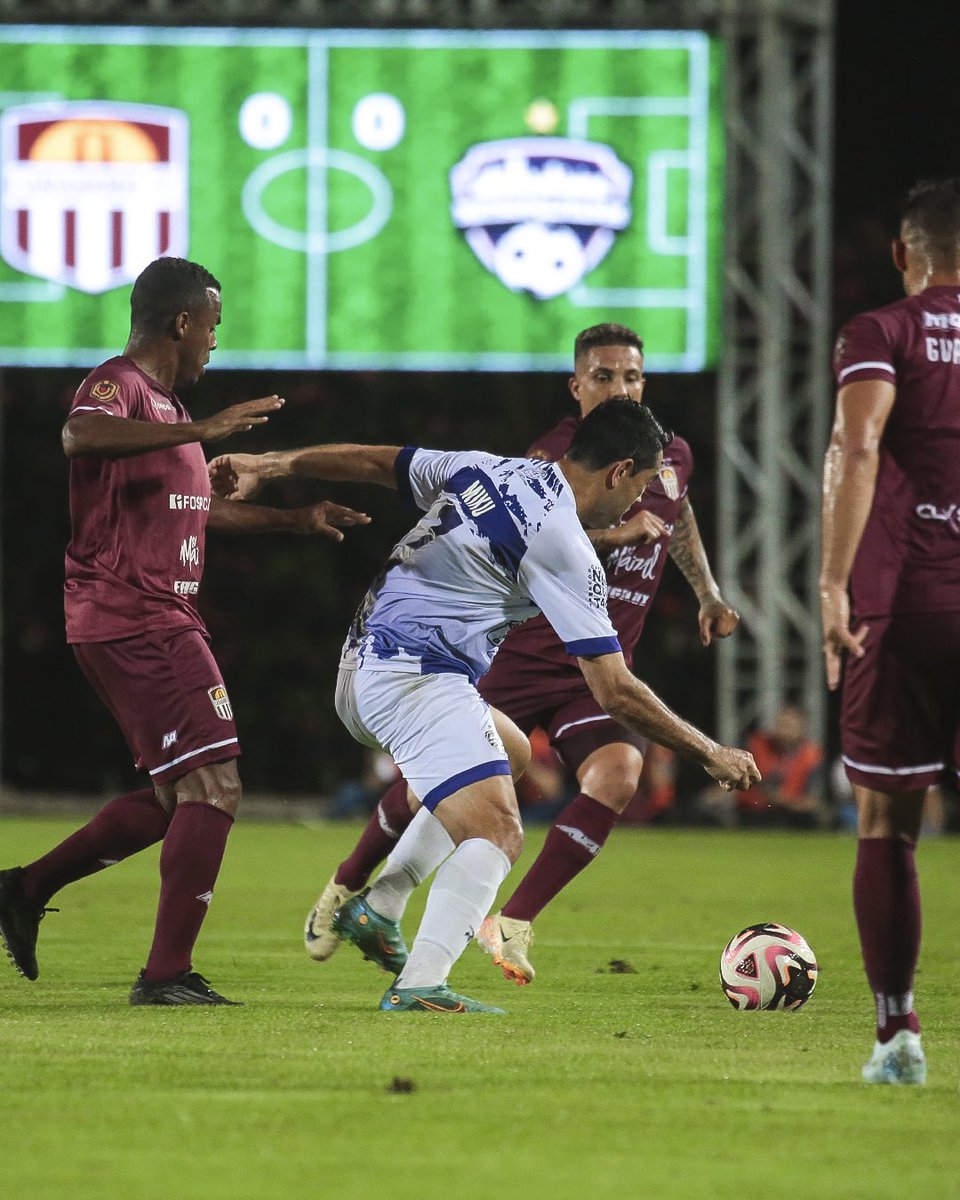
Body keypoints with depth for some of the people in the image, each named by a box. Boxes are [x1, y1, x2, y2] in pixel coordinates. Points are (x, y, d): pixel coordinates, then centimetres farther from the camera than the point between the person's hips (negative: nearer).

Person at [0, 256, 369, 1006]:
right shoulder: (119, 385, -11)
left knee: (177, 796, 15)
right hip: (132, 620, -11)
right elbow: (80, 436, -36)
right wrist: (198, 430, -42)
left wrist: (294, 519, 37)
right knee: (213, 788, -13)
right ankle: (168, 973, -11)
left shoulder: (163, 403, 22)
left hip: (161, 625, 11)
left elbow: (195, 508, 37)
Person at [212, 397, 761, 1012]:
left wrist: (269, 466, 30)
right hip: (418, 679, -10)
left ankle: (379, 908, 24)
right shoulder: (565, 547, -13)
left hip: (363, 668, 10)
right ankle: (420, 985, -36)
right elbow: (615, 692, -12)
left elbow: (374, 461, 20)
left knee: (512, 752, 30)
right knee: (499, 833, -19)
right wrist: (711, 754, -3)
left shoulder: (487, 471, 10)